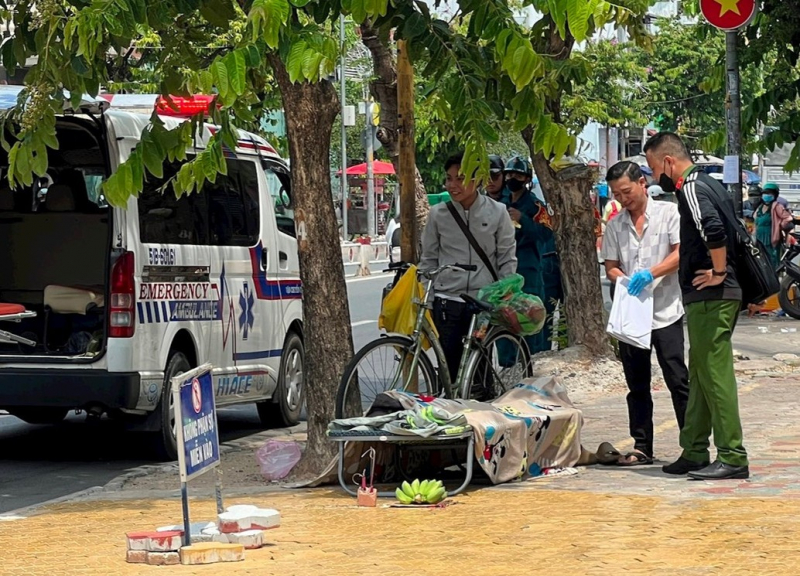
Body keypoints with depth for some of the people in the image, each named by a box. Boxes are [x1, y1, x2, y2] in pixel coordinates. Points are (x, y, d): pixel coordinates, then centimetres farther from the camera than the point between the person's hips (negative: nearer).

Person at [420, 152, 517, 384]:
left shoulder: (496, 212, 1)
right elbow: (429, 259, 11)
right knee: (449, 367, 1)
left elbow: (507, 259, 5)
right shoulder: (438, 213, 4)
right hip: (446, 301, 1)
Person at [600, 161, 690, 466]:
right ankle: (642, 447, 14)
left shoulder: (668, 213, 0)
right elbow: (611, 267, 12)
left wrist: (651, 273, -22)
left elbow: (681, 253, -8)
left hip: (665, 311, -5)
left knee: (678, 381, -7)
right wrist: (624, 280, -11)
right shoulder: (615, 225, 12)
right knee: (637, 386, 8)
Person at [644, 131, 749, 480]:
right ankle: (694, 452, 20)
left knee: (715, 375, -9)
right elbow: (732, 230, 24)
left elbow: (713, 230, -30)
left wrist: (718, 273, -19)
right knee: (701, 375, 14)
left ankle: (732, 457, -9)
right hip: (717, 296, 10)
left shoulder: (691, 188, -13)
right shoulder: (708, 184, 18)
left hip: (710, 297, -10)